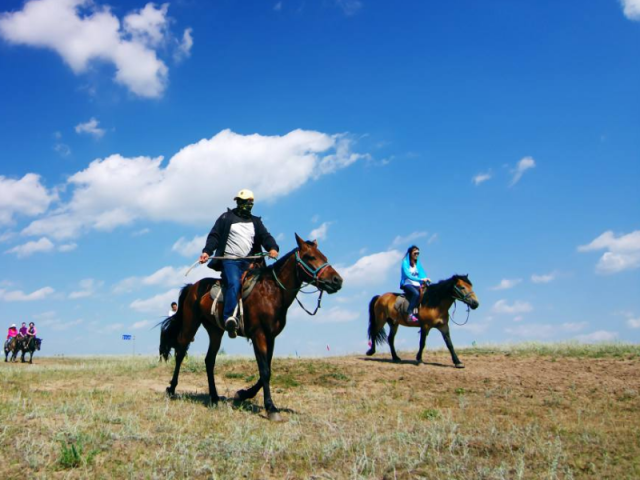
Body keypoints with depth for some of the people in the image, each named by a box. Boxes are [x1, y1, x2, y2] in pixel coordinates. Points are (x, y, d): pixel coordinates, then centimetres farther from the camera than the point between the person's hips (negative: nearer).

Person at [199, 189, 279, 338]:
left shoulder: (255, 221, 21)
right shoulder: (226, 217, 11)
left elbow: (265, 236, 7)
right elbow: (214, 236, 4)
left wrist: (272, 248, -16)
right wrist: (207, 251, -15)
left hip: (248, 262, 5)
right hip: (229, 260, -5)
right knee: (234, 284, -29)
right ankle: (230, 318, -42)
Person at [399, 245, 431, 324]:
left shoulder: (418, 264, 17)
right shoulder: (405, 263, -2)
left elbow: (422, 275, 6)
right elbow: (408, 275, -16)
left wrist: (426, 280, -16)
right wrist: (420, 279, -26)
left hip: (417, 285, 6)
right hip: (407, 285, -6)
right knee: (416, 293, -36)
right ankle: (410, 315, -39)